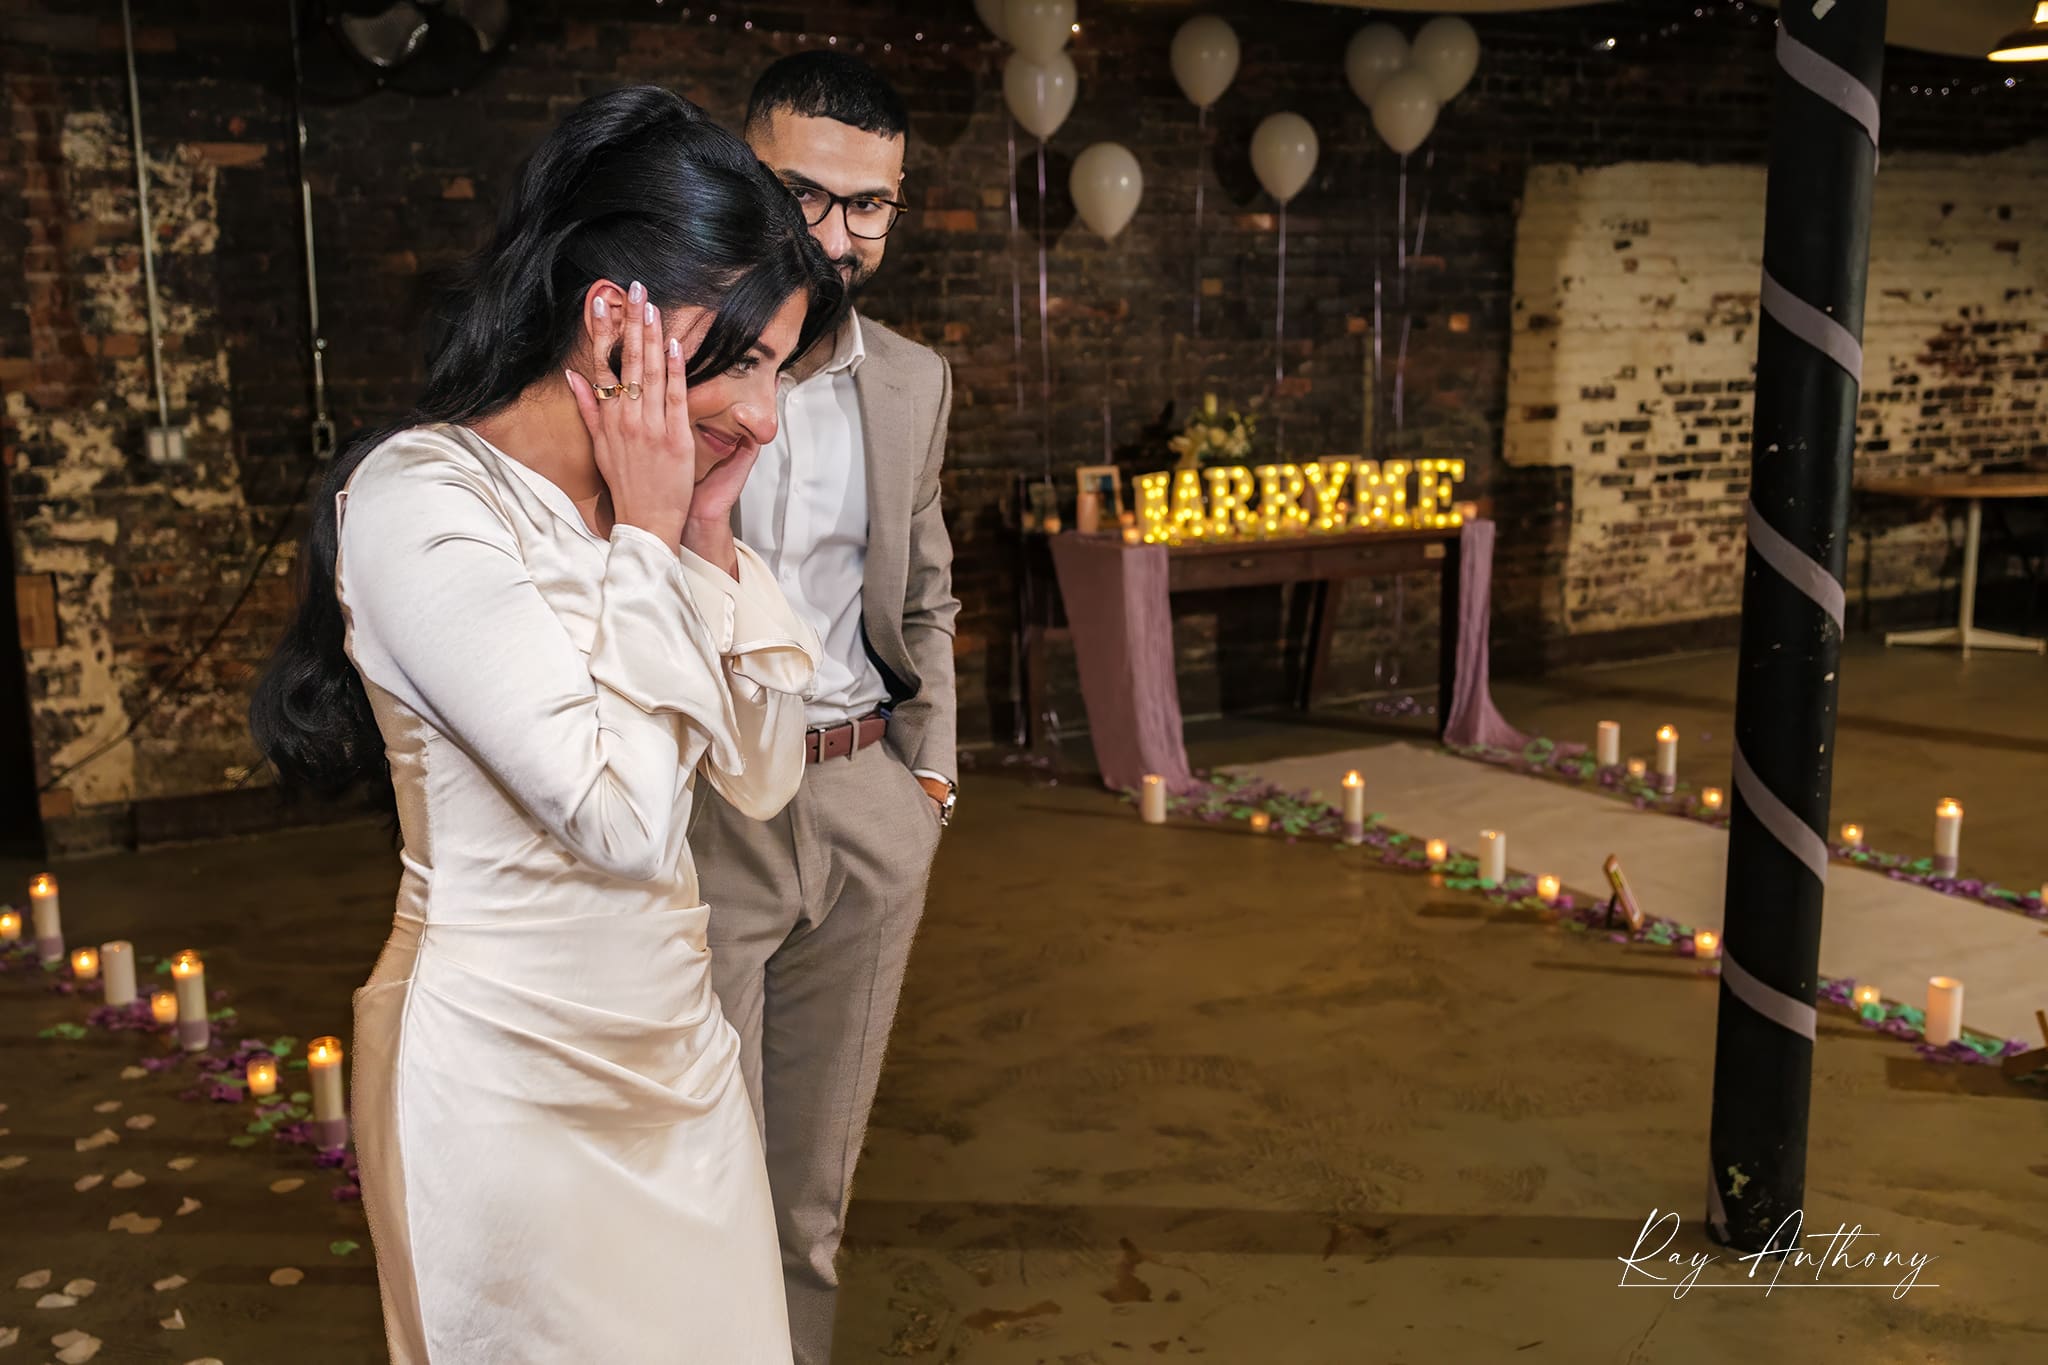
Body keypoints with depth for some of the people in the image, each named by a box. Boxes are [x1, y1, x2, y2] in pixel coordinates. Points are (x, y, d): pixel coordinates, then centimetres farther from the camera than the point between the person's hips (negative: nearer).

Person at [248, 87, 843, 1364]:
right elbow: (617, 813, -25)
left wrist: (711, 533, -5)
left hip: (674, 1041, 7)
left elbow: (760, 778, 3)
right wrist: (646, 534, -17)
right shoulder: (423, 496, -20)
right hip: (514, 1071, -7)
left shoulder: (643, 502, 4)